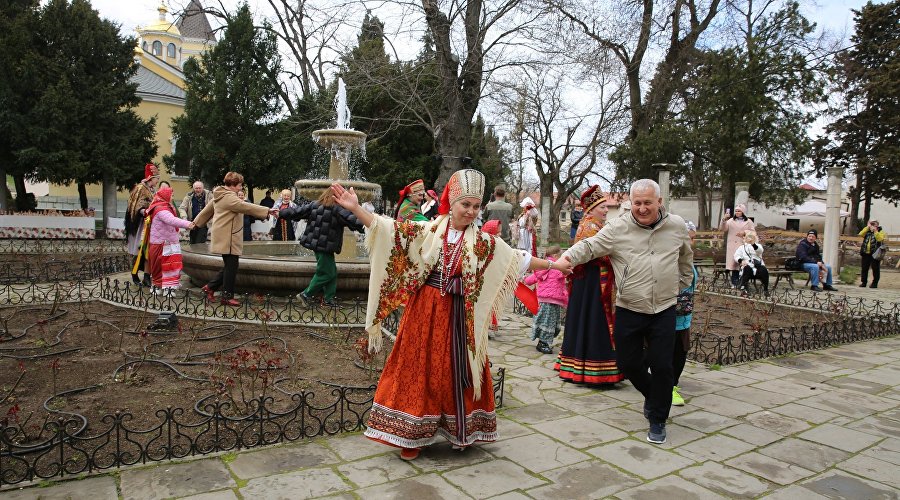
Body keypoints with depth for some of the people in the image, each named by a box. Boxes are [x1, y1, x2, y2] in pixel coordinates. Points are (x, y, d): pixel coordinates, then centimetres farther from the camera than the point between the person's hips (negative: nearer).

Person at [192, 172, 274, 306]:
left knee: (229, 266, 15)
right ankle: (227, 296, 3)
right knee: (231, 266, -3)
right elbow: (247, 207, -24)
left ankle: (210, 287, 21)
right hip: (228, 239, -10)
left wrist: (196, 222, 37)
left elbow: (207, 210, 26)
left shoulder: (220, 196, 16)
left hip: (225, 238, 10)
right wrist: (268, 211, -26)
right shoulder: (229, 198, -15)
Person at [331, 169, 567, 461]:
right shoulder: (427, 230, 0)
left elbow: (518, 260, 8)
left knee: (457, 371, 8)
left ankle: (460, 432, 25)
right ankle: (413, 435, 16)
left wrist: (552, 265, 7)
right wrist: (355, 208, -14)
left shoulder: (483, 242, 4)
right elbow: (388, 230, -6)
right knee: (421, 368, 4)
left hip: (459, 315, 1)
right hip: (425, 310, -1)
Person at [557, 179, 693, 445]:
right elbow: (589, 246, -11)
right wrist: (568, 257, -30)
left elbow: (686, 257, 20)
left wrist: (682, 284, 21)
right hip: (628, 311, 0)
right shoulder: (618, 228, -6)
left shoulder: (676, 225, 3)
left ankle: (658, 420, 22)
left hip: (664, 310, 1)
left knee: (661, 366, 2)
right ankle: (652, 394, 41)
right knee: (627, 363, 8)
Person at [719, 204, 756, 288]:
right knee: (734, 264, -1)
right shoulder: (731, 220, 8)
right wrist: (724, 219, -18)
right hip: (733, 246, 1)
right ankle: (734, 283, 4)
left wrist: (744, 232, -12)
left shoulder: (748, 221, 8)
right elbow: (722, 228, -3)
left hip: (744, 246, -1)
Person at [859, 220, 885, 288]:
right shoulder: (867, 231, 13)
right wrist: (867, 227, -7)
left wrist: (875, 231, -17)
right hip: (865, 253, 4)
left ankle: (875, 283, 8)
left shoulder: (880, 231, 2)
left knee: (875, 269, 0)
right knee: (864, 268, 8)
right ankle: (863, 282, 16)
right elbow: (860, 234, -6)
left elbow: (880, 239, -17)